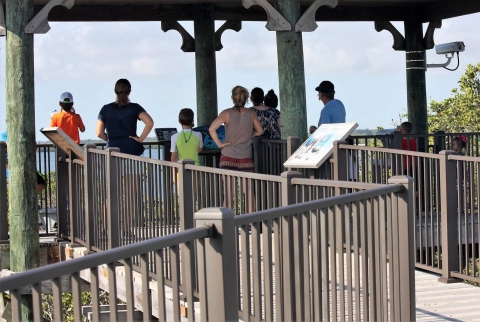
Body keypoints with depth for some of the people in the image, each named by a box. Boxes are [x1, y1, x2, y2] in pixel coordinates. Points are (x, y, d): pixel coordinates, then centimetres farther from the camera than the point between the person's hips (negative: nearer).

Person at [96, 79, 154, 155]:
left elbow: (99, 133, 2)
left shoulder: (106, 109, 2)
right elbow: (150, 123, -15)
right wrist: (141, 139, -6)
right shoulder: (134, 108, -1)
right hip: (133, 149, -1)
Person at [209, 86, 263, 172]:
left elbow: (211, 129, -15)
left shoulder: (227, 113, -5)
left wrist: (219, 144, -5)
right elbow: (260, 131, 12)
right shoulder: (251, 113, 0)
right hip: (246, 158, 1)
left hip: (228, 157, -1)